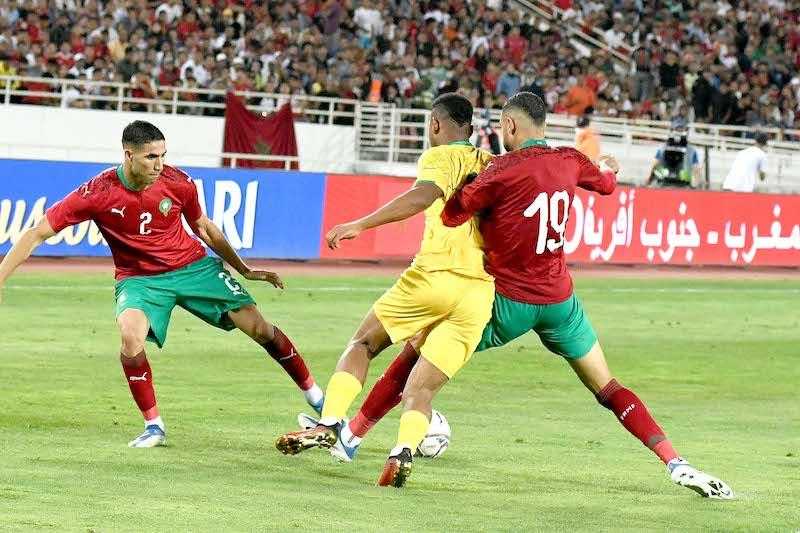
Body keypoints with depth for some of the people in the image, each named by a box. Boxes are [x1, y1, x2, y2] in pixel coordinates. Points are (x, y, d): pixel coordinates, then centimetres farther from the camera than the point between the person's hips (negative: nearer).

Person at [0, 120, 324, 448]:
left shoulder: (177, 183, -12)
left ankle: (313, 395, 16)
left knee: (258, 327, -6)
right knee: (130, 334, -33)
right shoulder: (98, 193, -20)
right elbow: (38, 234, -16)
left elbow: (205, 229, 8)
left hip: (194, 266, 2)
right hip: (139, 278, -2)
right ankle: (153, 427, -16)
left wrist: (245, 270, 12)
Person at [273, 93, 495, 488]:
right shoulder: (492, 164, 20)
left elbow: (426, 193, -19)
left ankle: (328, 424, 1)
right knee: (421, 389, 5)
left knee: (362, 344, 17)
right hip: (480, 295, 5)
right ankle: (403, 451, -24)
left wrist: (359, 225, -21)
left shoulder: (440, 157, 1)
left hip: (435, 276, -5)